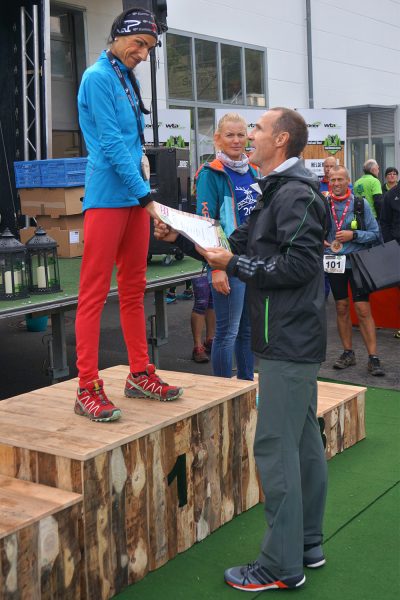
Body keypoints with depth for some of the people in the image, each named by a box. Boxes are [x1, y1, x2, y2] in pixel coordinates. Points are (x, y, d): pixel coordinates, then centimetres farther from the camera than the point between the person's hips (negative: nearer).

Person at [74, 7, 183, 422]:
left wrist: (140, 161, 5)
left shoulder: (126, 79, 17)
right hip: (107, 197, -9)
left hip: (134, 197, 9)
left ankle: (140, 374, 22)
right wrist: (145, 194, -17)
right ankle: (87, 388, -1)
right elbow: (110, 144, -15)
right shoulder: (98, 77, -9)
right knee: (94, 292, -6)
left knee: (134, 289, 13)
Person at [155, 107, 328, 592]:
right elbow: (237, 245, 17)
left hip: (288, 343, -11)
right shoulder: (277, 192, 19)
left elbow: (300, 263, -23)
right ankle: (307, 546, 27)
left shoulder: (295, 195, -15)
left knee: (275, 448, -6)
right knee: (303, 441, 15)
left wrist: (234, 266, -16)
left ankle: (282, 566, 3)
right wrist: (181, 238, 8)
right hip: (294, 339, 11)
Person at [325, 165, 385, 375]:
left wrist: (353, 235, -16)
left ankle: (373, 357, -1)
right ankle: (348, 353, 22)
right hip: (334, 263, 3)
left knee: (363, 309, -6)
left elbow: (374, 233, -3)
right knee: (341, 308, 10)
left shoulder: (361, 204, -4)